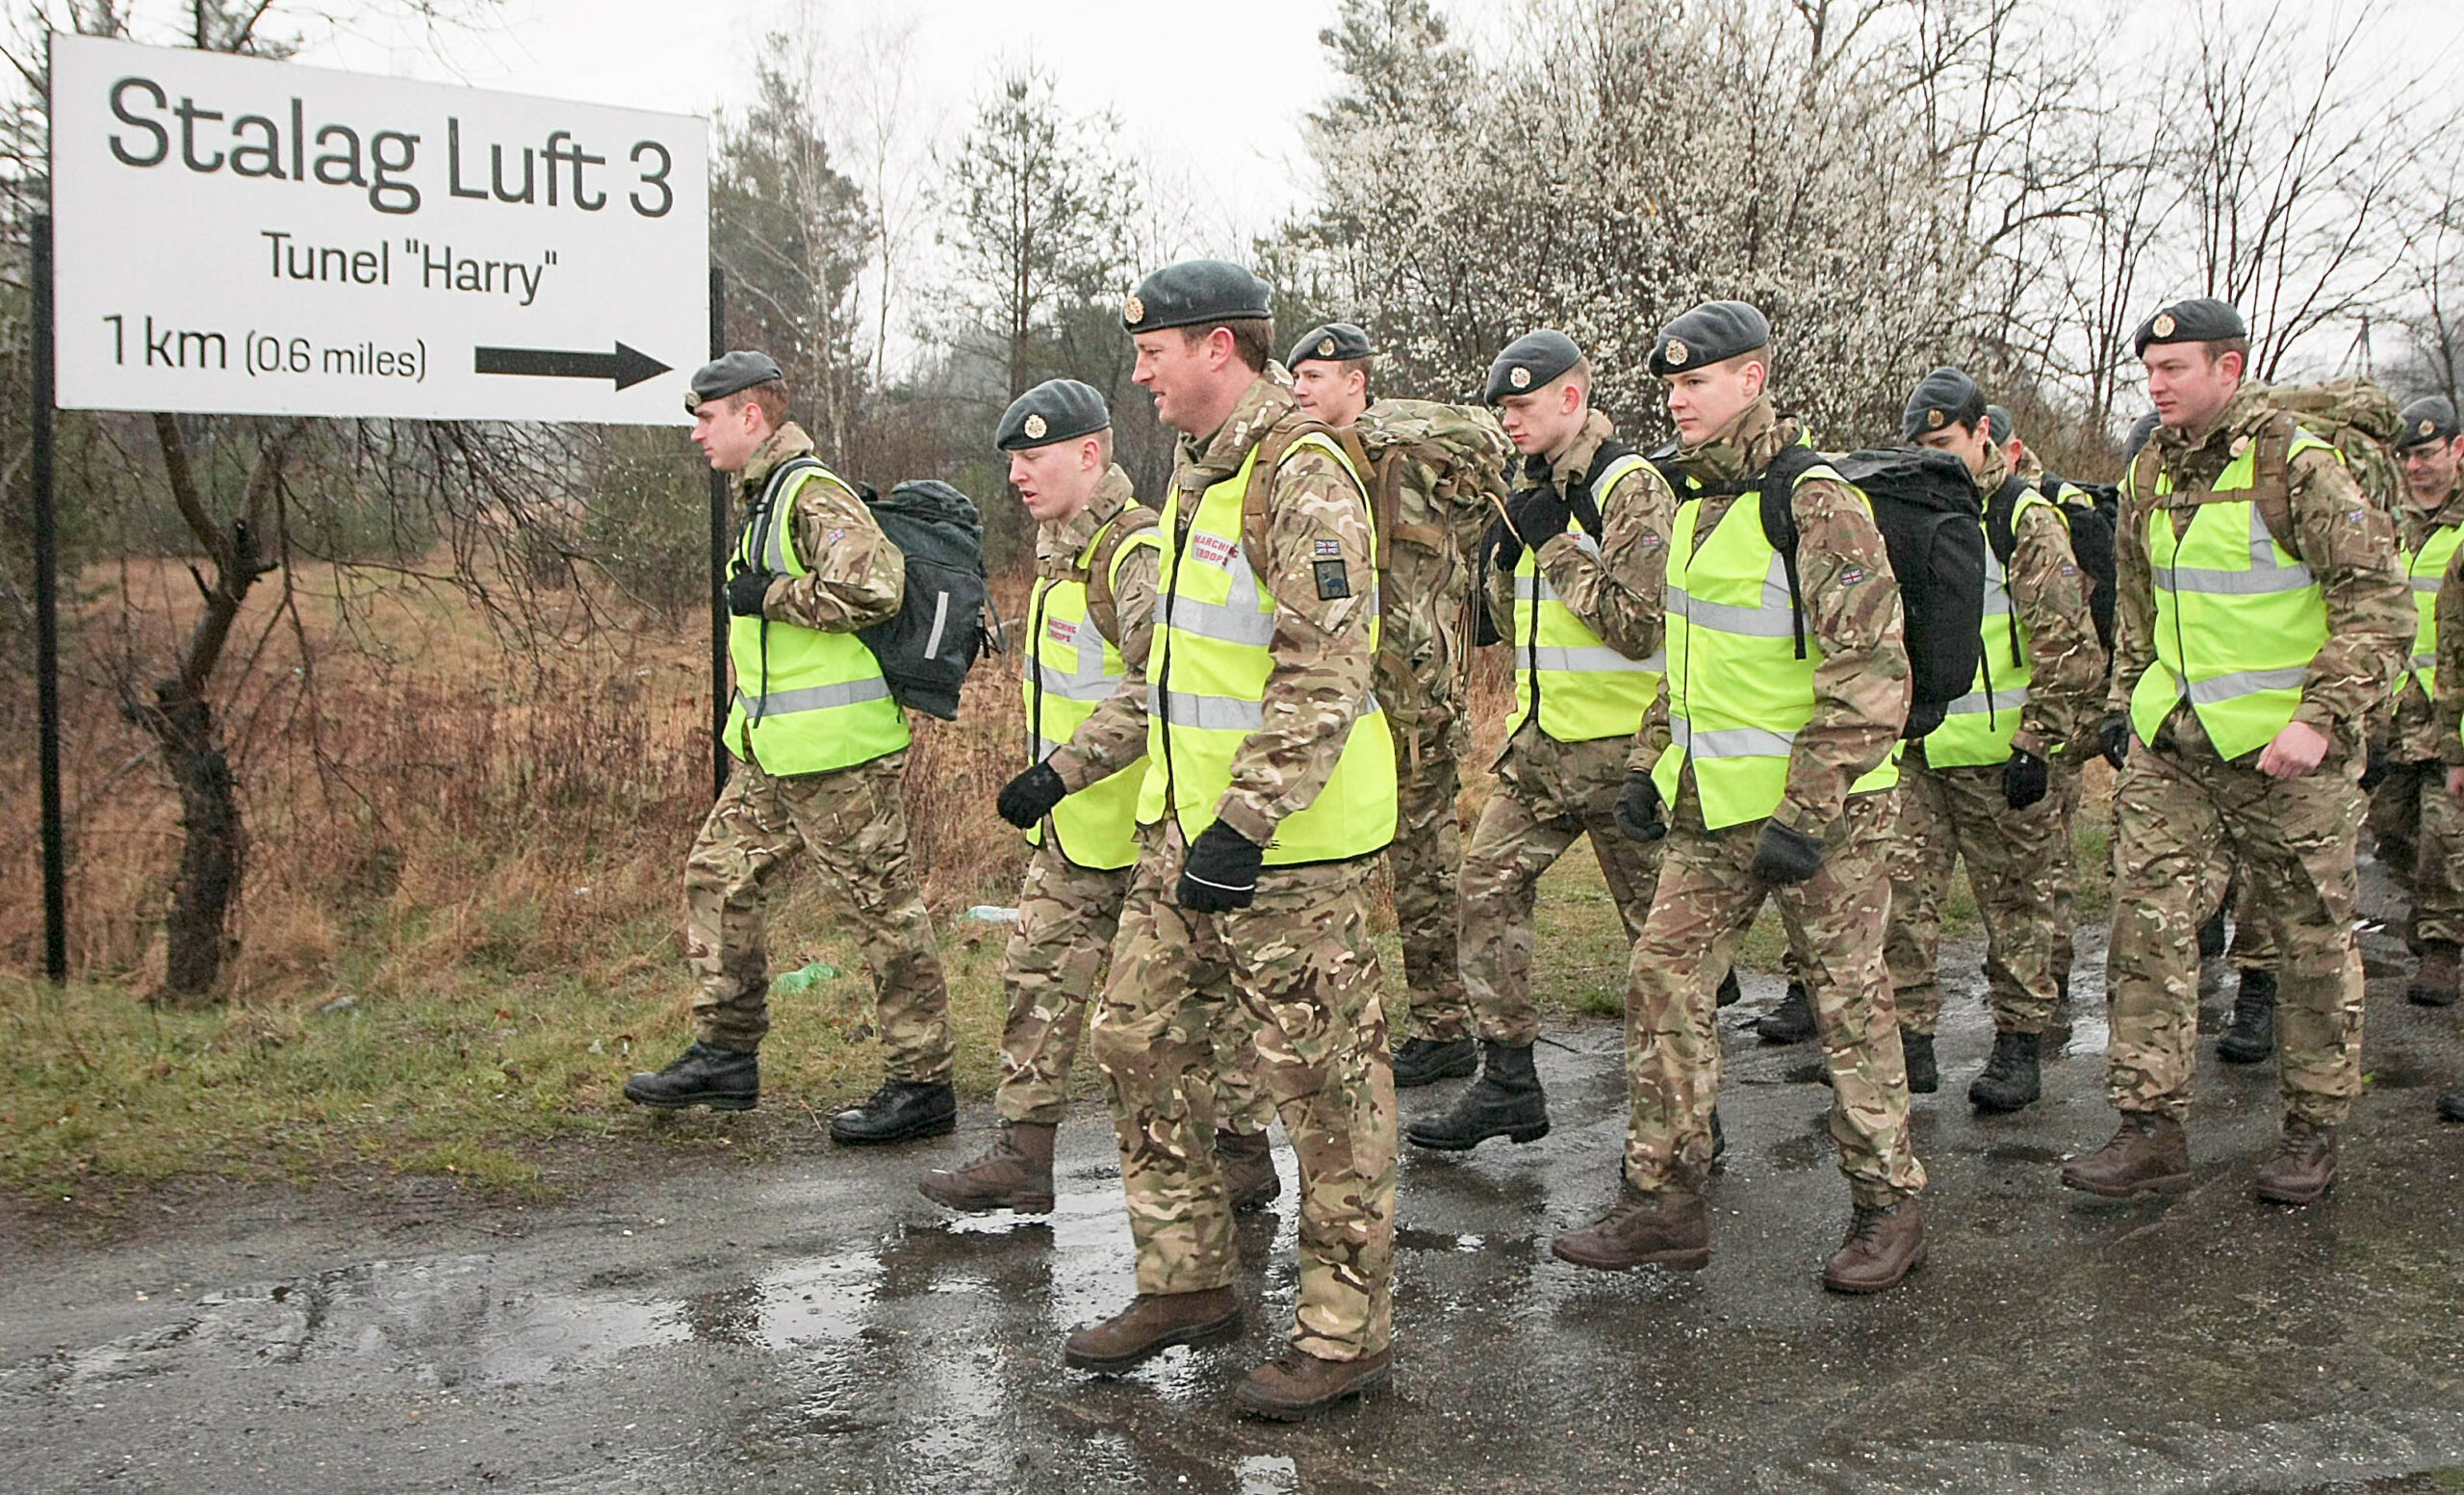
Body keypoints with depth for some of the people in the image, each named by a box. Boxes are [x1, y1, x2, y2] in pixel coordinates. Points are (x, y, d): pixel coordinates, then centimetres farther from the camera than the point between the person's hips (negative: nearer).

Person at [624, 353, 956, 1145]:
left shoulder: (815, 495, -15)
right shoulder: (764, 498, 18)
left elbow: (872, 587, -28)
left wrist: (769, 596, -18)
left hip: (838, 752, -11)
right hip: (775, 752, 11)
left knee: (883, 907, -3)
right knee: (719, 876, 14)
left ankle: (922, 1085, 5)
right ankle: (726, 1053, 23)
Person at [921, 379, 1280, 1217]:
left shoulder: (1138, 552, -20)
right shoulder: (1061, 550, 12)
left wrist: (1063, 770, -33)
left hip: (1148, 821, -10)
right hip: (1073, 826, 10)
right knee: (1040, 974, 10)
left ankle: (1243, 1154, 17)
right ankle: (1023, 1157, 17)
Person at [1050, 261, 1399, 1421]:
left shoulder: (1302, 476, -16)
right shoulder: (1200, 473, 15)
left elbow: (1327, 673, -24)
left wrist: (1244, 824, -27)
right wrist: (1076, 767, 22)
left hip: (1289, 841, -10)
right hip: (1183, 825, 10)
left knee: (1324, 1078, 1)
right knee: (1138, 1040, 14)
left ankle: (1347, 1331, 13)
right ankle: (1187, 1283, 28)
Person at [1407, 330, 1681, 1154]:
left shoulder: (1630, 486, -13)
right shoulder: (1535, 491, 12)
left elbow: (1640, 627, -21)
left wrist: (1555, 544, -18)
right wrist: (1505, 552, -1)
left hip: (1619, 746, -8)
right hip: (1544, 740, 8)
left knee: (1657, 921, 3)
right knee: (1488, 884, 5)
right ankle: (1508, 1082, 13)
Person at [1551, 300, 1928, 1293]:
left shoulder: (1815, 503, -16)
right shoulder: (1697, 498, 11)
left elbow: (1871, 672, -20)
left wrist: (1808, 815, -22)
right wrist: (1651, 763, 17)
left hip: (1819, 804, -8)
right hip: (1714, 805, 8)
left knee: (1848, 1005, 3)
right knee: (1664, 982, 5)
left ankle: (1889, 1206, 18)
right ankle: (1664, 1200, 14)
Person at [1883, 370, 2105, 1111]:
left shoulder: (2026, 521, -7)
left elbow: (2067, 647, -10)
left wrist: (2038, 746, -14)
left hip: (2001, 756, -5)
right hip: (1919, 754, 5)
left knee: (2018, 904, 6)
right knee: (1901, 893, 0)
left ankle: (2018, 1049, 16)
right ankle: (1909, 1041, 9)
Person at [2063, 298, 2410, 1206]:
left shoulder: (2295, 465, -11)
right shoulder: (2150, 474, 9)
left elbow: (2380, 602, -13)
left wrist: (2322, 718, -20)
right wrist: (2124, 702, 17)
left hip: (2284, 744, -6)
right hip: (2170, 739, 6)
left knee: (2312, 936, 6)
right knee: (2147, 920, -1)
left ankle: (2313, 1130, 20)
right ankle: (2150, 1130, 5)